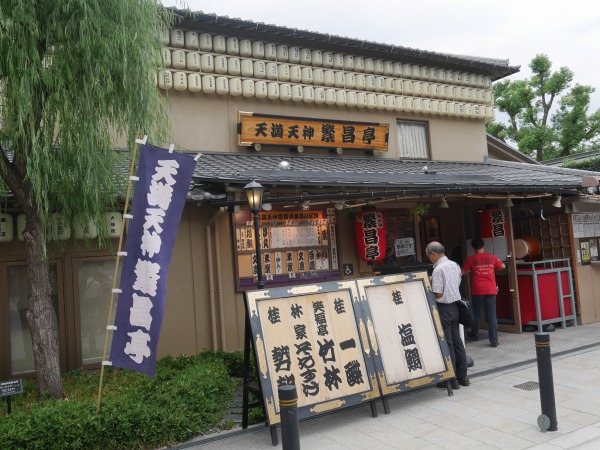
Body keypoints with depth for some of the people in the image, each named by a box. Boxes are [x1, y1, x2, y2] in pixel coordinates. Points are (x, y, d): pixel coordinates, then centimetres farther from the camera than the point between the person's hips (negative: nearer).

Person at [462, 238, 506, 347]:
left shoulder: (471, 259, -3)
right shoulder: (491, 257, 4)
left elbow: (463, 272, 1)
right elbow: (503, 266, 18)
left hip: (477, 290, -1)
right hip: (491, 290, 1)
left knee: (476, 314, 15)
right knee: (492, 315, 1)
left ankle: (474, 335, 31)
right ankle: (494, 340, -2)